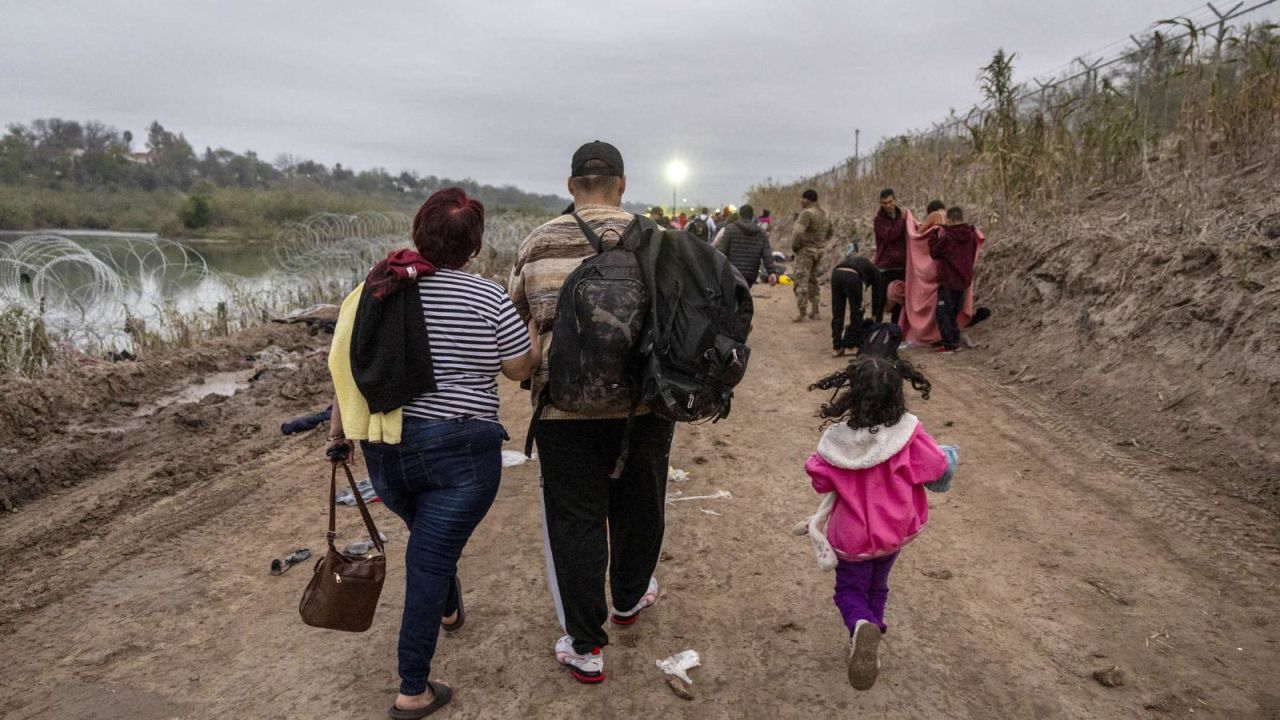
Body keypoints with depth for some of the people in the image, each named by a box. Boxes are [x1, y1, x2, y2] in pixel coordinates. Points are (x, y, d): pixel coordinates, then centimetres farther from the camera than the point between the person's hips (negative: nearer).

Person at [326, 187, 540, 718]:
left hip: (385, 451, 5)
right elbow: (522, 367, -2)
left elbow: (345, 368, 4)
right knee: (430, 558, 4)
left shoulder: (375, 288, 1)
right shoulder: (488, 298, -12)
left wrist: (340, 435, 15)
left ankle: (449, 611, 53)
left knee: (430, 536, 29)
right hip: (460, 450, -5)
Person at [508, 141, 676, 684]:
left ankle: (585, 648, 17)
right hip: (644, 400, 1)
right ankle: (628, 599, 43)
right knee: (638, 506, 21)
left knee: (574, 519, 9)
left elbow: (515, 319, 9)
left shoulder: (537, 244, 0)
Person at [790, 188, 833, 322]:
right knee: (812, 280, 18)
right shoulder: (824, 213, 11)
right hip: (819, 250, 9)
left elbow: (798, 232, -28)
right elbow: (829, 234, 22)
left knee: (801, 281, -5)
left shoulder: (807, 213, -17)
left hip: (806, 250, -9)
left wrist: (794, 246, -12)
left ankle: (801, 312, -6)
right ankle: (814, 311, 21)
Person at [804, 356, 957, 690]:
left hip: (851, 533, -2)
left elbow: (820, 479, -10)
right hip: (894, 528, 2)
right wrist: (949, 456, 5)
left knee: (850, 588, 15)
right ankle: (865, 647, 33)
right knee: (877, 586, 25)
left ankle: (861, 626, -17)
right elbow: (937, 468, -17)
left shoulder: (837, 440, -21)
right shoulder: (907, 432, -24)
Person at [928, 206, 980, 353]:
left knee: (944, 313, -1)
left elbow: (934, 253, -5)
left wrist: (934, 237, 5)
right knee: (955, 312, 17)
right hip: (964, 280, 7)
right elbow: (973, 255, 15)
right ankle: (955, 341, 20)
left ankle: (949, 343, -5)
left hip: (948, 281, -7)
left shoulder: (946, 237, -17)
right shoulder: (971, 235, 4)